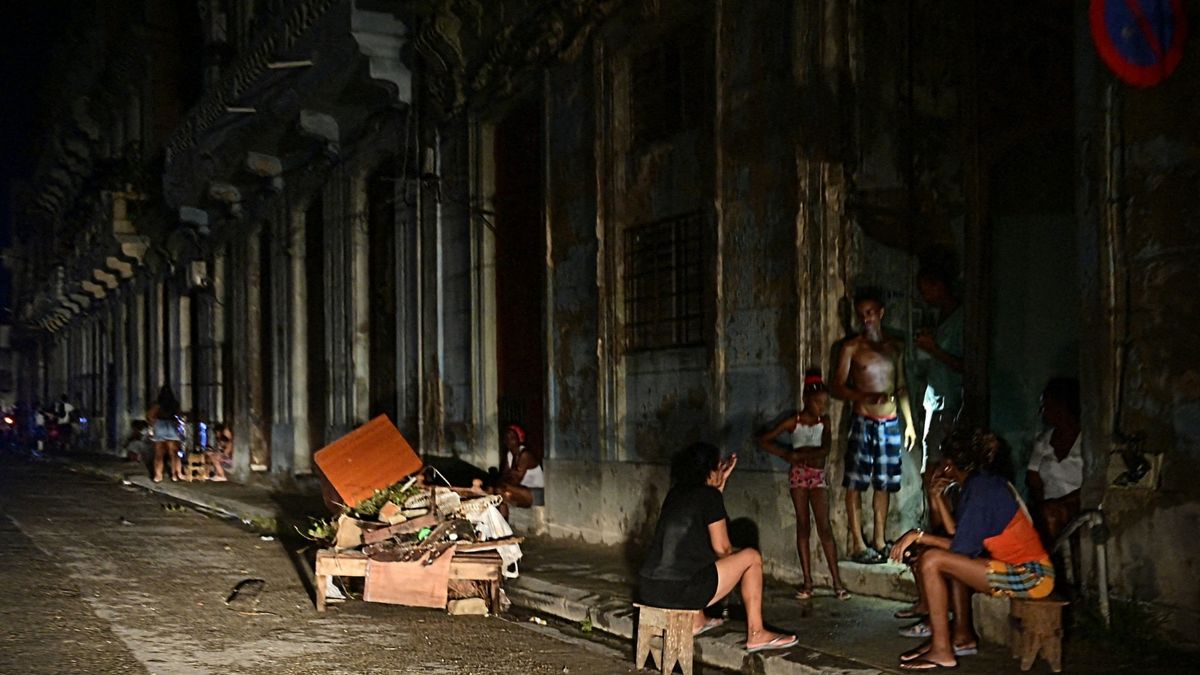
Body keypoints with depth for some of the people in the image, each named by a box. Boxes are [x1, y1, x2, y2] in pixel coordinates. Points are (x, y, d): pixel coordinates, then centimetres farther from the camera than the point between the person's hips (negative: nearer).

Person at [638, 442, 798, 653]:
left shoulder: (675, 492, 15)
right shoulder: (709, 495, -5)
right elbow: (721, 548, -1)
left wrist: (721, 481, 31)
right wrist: (734, 556, 21)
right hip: (680, 592, -8)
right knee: (752, 557, 8)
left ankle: (697, 621, 37)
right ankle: (756, 634, 14)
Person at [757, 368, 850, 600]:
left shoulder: (824, 422, 1)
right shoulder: (793, 421, -3)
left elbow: (825, 449, -13)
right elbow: (763, 440, -5)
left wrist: (799, 453, -14)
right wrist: (786, 455, -10)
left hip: (818, 476, 1)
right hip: (798, 474, 0)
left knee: (824, 527, -6)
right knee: (802, 525, 2)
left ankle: (837, 581, -6)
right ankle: (807, 581, 5)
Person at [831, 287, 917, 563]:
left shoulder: (895, 346, 11)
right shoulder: (851, 348, -2)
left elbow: (901, 386, 18)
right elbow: (837, 388, -6)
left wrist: (909, 422, 12)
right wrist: (864, 397, -23)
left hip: (890, 424, 4)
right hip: (863, 422, -4)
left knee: (884, 484, 8)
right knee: (855, 484, -6)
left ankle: (879, 541, 17)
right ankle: (858, 545, -2)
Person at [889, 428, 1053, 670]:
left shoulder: (981, 489, -13)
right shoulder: (986, 483, 15)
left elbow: (963, 546, -16)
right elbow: (960, 537, 14)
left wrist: (918, 536, -9)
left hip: (1028, 575, -10)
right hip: (1027, 570, 10)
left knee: (931, 560, -16)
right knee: (951, 559, 26)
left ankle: (941, 651, -14)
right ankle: (963, 636, 20)